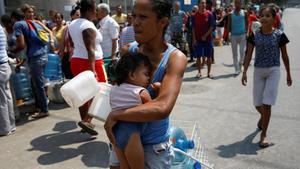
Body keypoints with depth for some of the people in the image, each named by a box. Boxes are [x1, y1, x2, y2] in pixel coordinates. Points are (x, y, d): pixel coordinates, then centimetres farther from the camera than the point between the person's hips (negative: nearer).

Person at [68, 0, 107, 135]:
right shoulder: (88, 26, -17)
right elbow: (90, 49, -25)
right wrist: (92, 70, -29)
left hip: (76, 61, 8)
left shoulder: (72, 24, 11)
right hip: (92, 63, -8)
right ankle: (86, 120, -9)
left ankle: (85, 122, 19)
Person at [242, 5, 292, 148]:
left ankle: (263, 134, 8)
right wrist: (244, 72, -5)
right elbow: (249, 54, 1)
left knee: (267, 104, -7)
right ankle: (263, 117, 46)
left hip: (273, 71, -2)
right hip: (258, 71, 3)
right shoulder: (255, 35, -1)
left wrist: (288, 74, 8)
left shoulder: (279, 35, -5)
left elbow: (284, 55, 3)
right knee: (258, 104, 9)